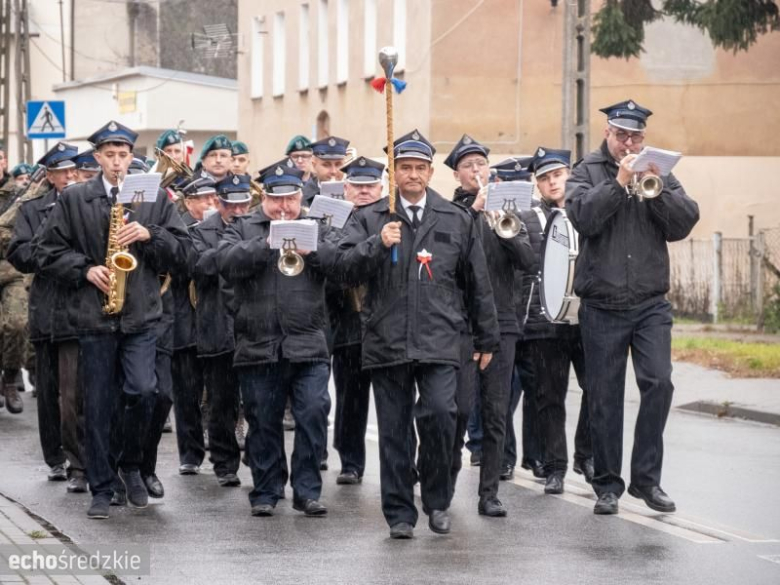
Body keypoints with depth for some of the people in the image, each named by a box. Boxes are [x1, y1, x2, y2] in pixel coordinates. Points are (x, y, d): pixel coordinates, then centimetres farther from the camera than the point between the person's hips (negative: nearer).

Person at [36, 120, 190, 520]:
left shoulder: (155, 197, 8)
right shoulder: (74, 199, 4)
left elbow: (181, 249, 6)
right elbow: (48, 252, 4)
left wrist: (149, 235, -11)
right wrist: (85, 270, -10)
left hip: (142, 314, 0)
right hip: (94, 316, 0)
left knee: (141, 392, -13)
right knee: (97, 405, 4)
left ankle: (130, 465, 13)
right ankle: (102, 488, 13)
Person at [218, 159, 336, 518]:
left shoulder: (316, 228, 14)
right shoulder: (244, 229, 11)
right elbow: (227, 261, -9)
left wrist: (310, 250, -19)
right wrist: (267, 244, -17)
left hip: (308, 345, 0)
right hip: (258, 345, 0)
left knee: (314, 414, -9)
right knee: (263, 422, 6)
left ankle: (307, 491, -1)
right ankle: (265, 492, 16)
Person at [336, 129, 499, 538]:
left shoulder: (457, 221, 11)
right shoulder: (369, 219, 8)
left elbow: (477, 283, 15)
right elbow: (346, 269, -3)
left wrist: (487, 338, 16)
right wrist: (377, 243, -19)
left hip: (439, 339, 0)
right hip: (387, 341, 0)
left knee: (439, 415, -16)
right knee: (394, 431, 3)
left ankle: (437, 500, 4)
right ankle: (400, 513, 12)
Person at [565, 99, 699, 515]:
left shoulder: (658, 172, 10)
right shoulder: (587, 172, 6)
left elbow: (685, 222, -2)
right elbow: (584, 217, -13)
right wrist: (620, 182, -16)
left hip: (650, 304, 1)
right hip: (601, 305, -1)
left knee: (658, 383, -12)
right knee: (604, 397, 4)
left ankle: (646, 477, -1)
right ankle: (607, 484, 14)